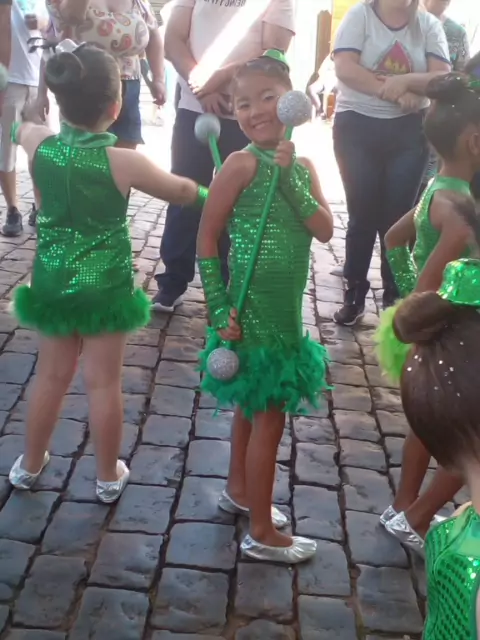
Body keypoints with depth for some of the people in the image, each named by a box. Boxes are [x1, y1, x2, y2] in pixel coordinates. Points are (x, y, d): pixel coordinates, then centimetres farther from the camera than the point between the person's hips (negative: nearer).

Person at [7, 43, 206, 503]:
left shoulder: (37, 145, -9)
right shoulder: (124, 162, -18)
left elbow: (21, 127, 18)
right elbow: (182, 192, -2)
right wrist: (206, 191, 16)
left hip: (52, 281, 4)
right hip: (105, 287, -4)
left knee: (51, 376, 19)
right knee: (103, 382, 9)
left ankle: (29, 465, 35)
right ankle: (108, 476, 24)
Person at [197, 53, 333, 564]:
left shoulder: (302, 166, 6)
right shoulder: (243, 163, -15)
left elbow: (325, 230, -7)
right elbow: (206, 239, -13)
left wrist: (288, 177, -18)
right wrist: (220, 310, -17)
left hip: (285, 310, 8)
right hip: (253, 312, -7)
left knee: (253, 405, 22)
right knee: (270, 417, 2)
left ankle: (238, 490, 43)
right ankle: (262, 533, 18)